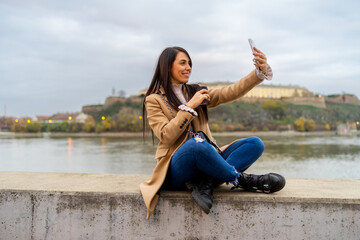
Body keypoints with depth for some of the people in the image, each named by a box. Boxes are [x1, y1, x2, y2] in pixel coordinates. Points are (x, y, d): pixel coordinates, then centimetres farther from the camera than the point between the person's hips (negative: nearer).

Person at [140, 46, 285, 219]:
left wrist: (260, 72, -11)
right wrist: (190, 107, -11)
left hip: (205, 161, 6)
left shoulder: (195, 93, 18)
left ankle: (205, 183, -27)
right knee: (196, 144, -39)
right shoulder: (154, 100, 4)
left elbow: (230, 92, 2)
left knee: (255, 143, -12)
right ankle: (240, 180, -17)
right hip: (175, 169, -6)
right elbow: (166, 136, -11)